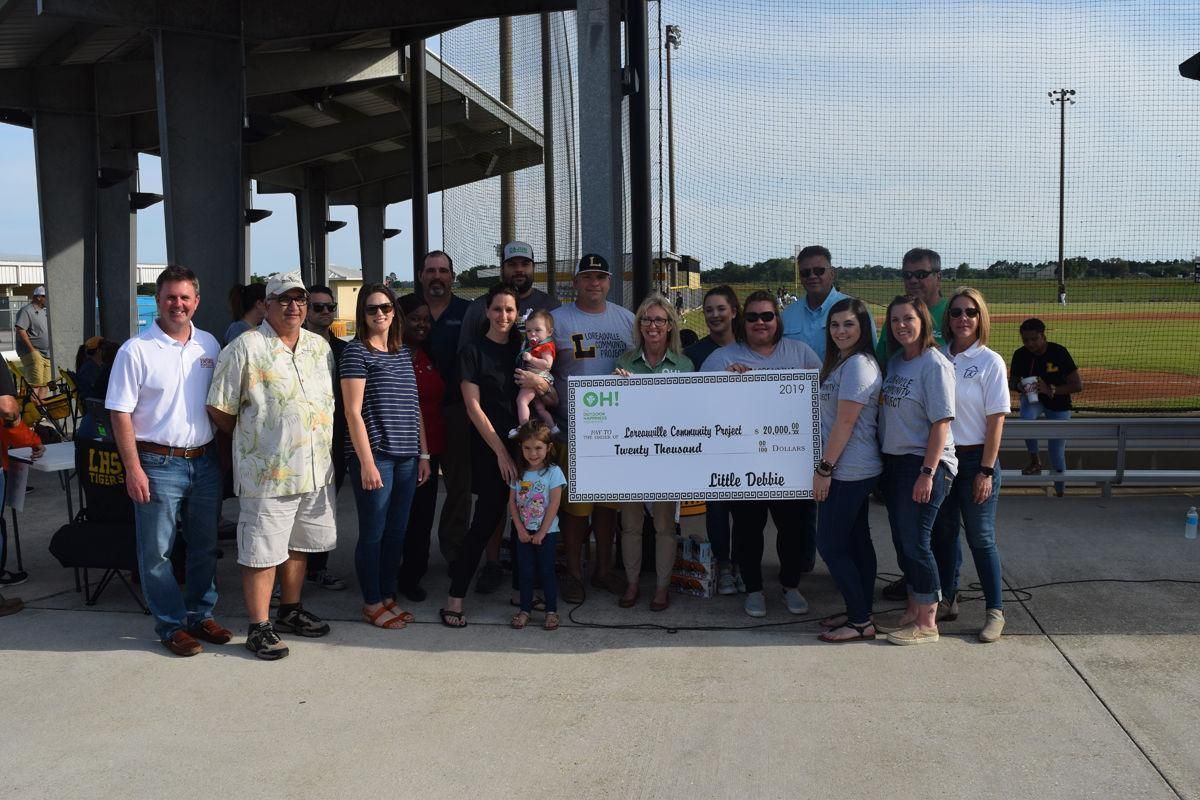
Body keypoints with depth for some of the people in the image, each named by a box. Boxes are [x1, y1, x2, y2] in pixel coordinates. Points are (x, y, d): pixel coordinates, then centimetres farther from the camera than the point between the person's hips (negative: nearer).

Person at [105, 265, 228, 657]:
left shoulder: (209, 344, 6)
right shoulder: (136, 350, -9)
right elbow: (121, 413, -9)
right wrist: (133, 469, -14)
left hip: (205, 461, 5)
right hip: (158, 464, -5)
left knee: (205, 547, 14)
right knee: (157, 552, 3)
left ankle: (201, 615, 29)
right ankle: (171, 625, 17)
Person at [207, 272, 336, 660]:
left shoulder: (320, 347, 10)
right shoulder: (245, 348, -10)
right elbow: (220, 410, -7)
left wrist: (326, 447, 14)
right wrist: (249, 438, 5)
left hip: (316, 469, 7)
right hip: (268, 472, -6)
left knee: (299, 544, 18)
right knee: (262, 552, 0)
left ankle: (291, 611, 34)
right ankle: (259, 628, 11)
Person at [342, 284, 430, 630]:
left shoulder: (404, 353, 14)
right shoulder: (356, 352, -5)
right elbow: (353, 412, -10)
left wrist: (423, 454, 12)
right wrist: (367, 462, -15)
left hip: (406, 457, 6)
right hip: (374, 455, -6)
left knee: (397, 532, 11)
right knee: (373, 532, 2)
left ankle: (388, 596, 24)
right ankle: (372, 603, 15)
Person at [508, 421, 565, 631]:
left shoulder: (553, 471, -9)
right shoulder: (518, 472, 3)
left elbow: (554, 504, -12)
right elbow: (512, 502, 2)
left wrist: (541, 532, -13)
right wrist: (520, 529, -7)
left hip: (546, 532, -3)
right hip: (524, 532, 3)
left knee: (546, 571, 2)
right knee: (525, 571, 8)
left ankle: (551, 611, 12)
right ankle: (525, 609, 18)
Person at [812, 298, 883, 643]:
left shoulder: (858, 364, -17)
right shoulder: (842, 362, 15)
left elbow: (845, 422, -20)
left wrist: (824, 468, -17)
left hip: (848, 472, -10)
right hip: (855, 471, 10)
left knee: (830, 545, -5)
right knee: (856, 541, 14)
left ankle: (861, 623, 2)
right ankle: (859, 612, 22)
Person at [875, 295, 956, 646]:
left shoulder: (934, 365, -12)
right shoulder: (895, 362, 11)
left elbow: (941, 423, -16)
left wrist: (928, 472, -20)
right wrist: (887, 460, 11)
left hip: (924, 463, -8)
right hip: (894, 461, 8)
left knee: (915, 542, -4)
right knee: (902, 540, 13)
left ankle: (927, 623, 7)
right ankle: (912, 612, 26)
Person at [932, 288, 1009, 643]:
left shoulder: (990, 361, -6)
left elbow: (996, 420, -7)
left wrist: (986, 471, -11)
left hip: (975, 458, -4)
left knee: (980, 537, 2)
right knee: (943, 533, 12)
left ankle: (995, 610, 13)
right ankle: (946, 600, 27)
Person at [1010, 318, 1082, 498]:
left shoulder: (1059, 353, -22)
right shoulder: (1020, 355, -13)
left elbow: (1078, 385, -20)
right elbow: (1012, 381, 2)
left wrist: (1051, 390, -33)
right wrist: (1020, 386, -22)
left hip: (1058, 404, -2)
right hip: (1032, 398, 2)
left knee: (1057, 452, 2)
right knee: (1027, 417, -35)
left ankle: (1059, 490, 23)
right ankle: (1034, 461, -14)